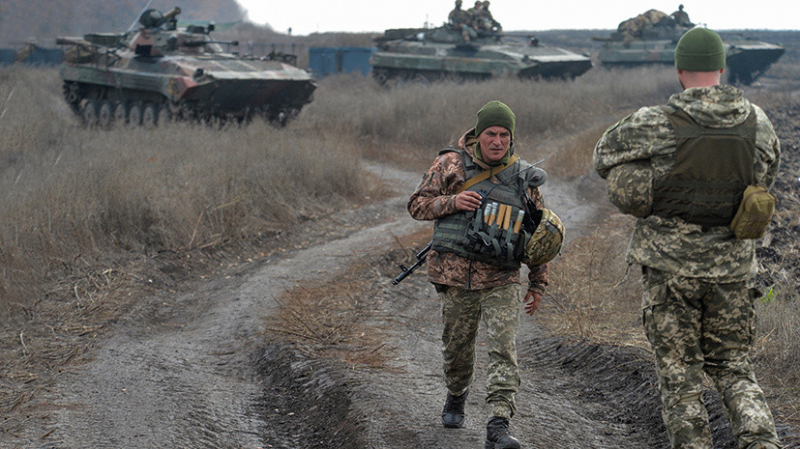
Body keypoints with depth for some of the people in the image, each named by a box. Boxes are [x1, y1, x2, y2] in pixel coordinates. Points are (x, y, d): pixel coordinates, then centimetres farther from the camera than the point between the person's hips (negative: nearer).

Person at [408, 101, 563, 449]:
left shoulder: (523, 177, 5)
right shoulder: (451, 164, 0)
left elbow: (540, 235, 13)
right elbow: (417, 204, 2)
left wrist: (538, 285, 12)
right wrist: (451, 202, -17)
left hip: (501, 279, 0)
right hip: (456, 274, 0)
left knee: (504, 350, -12)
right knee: (457, 346, 13)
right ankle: (455, 398, 42)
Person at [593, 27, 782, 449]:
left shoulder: (658, 125, -13)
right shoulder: (756, 123, -2)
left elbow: (605, 156, 3)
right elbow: (767, 170, 18)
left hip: (670, 266, -3)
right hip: (731, 268, 3)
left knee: (680, 374, 7)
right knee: (732, 366, 16)